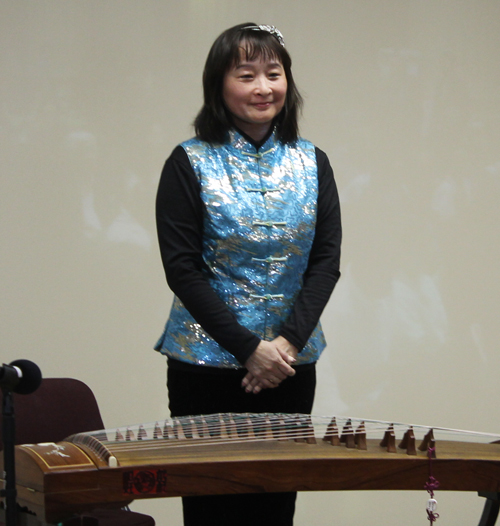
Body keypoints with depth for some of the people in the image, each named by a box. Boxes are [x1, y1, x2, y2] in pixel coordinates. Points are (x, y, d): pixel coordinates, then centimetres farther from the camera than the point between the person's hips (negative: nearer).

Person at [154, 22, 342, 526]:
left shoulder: (311, 163, 6)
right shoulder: (189, 164, -4)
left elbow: (327, 258, 2)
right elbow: (181, 267, -9)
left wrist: (288, 340, -12)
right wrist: (249, 348, -15)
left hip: (290, 365, 3)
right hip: (208, 366, -3)